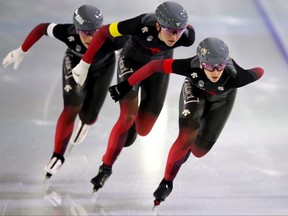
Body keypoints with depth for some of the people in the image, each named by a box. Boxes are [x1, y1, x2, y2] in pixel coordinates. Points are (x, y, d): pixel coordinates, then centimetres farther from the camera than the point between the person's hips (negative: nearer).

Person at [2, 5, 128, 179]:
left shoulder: (110, 39, -43)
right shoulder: (69, 33, -40)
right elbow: (41, 28, -24)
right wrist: (21, 51, -17)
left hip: (102, 68, 0)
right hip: (75, 62, 0)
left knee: (89, 115, -3)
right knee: (72, 108, -16)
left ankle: (86, 122, 39)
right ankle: (58, 155, 0)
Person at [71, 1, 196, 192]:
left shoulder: (186, 37, -34)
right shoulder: (142, 24, -39)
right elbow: (104, 32, -25)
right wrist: (85, 63, -21)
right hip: (132, 61, -2)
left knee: (143, 129, 2)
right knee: (128, 116, -20)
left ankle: (133, 120, 39)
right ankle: (106, 167, -3)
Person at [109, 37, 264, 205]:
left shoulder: (235, 76, -44)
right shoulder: (191, 66, -43)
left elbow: (259, 71, -25)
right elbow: (155, 65, -34)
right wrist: (126, 85, -30)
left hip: (222, 98, 1)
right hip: (195, 89, -1)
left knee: (200, 150, 0)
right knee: (187, 136, -19)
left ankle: (186, 147, 38)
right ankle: (167, 182, 2)